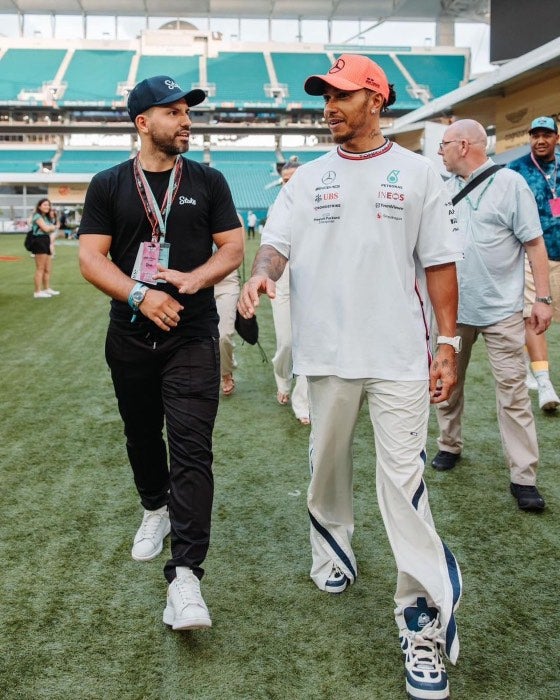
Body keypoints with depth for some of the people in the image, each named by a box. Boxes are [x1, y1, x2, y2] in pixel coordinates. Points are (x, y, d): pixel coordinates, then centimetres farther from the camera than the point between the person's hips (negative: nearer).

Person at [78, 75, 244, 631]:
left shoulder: (207, 182, 5)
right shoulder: (109, 185, 4)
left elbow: (233, 248, 3)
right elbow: (90, 258, -3)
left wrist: (194, 279, -17)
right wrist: (140, 295, -20)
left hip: (192, 336, -1)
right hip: (130, 336, 2)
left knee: (191, 449, -10)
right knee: (142, 435, 17)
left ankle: (185, 576, -11)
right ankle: (156, 509, 45)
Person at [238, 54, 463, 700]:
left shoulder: (416, 172, 5)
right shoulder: (307, 178, 10)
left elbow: (439, 263, 3)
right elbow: (277, 242, 0)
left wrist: (448, 342, -2)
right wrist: (261, 274, -24)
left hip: (400, 355, -3)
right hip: (328, 352, 3)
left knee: (403, 479, -7)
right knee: (326, 462, 15)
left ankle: (424, 624, 0)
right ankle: (332, 552, 41)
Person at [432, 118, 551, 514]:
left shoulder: (509, 183, -7)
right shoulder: (446, 189, 9)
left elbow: (534, 244, -7)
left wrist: (543, 298, -11)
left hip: (501, 309, -5)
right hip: (453, 307, 6)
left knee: (513, 390, -4)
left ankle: (523, 477, 2)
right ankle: (450, 445, 36)